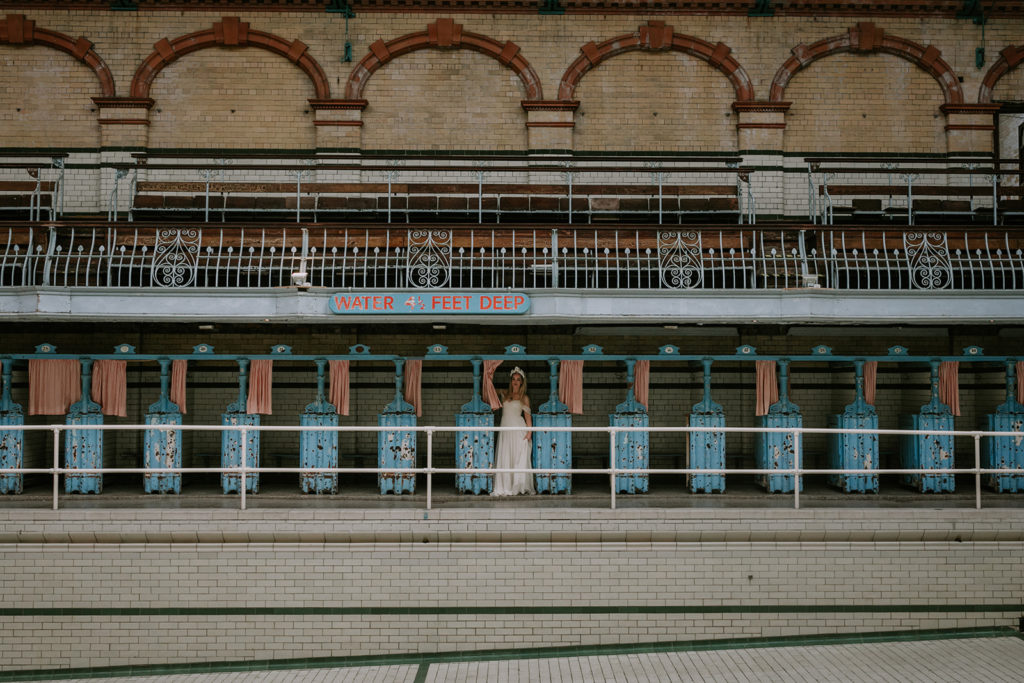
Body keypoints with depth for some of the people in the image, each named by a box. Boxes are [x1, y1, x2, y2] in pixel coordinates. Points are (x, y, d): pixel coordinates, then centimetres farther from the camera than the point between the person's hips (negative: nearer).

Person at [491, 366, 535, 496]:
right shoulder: (504, 394, 14)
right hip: (505, 430, 3)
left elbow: (527, 416, 3)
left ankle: (519, 486, -2)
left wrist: (529, 432, -7)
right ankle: (505, 487, -1)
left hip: (519, 430, -3)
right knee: (505, 458, -2)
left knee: (520, 458, -5)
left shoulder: (524, 398, 6)